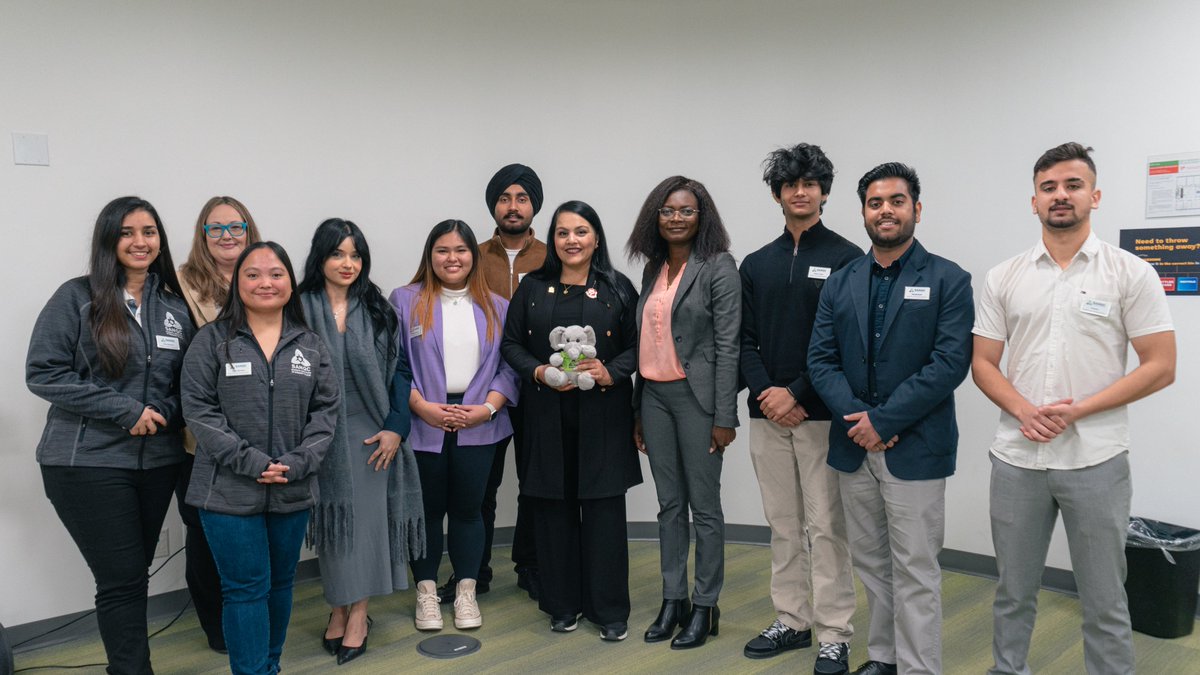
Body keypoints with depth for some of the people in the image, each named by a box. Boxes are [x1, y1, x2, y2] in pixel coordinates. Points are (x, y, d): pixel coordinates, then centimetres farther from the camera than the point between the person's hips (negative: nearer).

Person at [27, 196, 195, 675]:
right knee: (123, 581, -2)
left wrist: (165, 414, -5)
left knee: (134, 576, 14)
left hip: (157, 461, 4)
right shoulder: (77, 298, -6)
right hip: (88, 462, -4)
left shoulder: (175, 306, 6)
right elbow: (42, 372, -10)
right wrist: (125, 409, -16)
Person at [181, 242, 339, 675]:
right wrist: (250, 461, -16)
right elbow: (198, 410, -8)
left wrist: (298, 463, -11)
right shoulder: (212, 341, -2)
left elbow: (326, 409, 3)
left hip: (293, 491, 4)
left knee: (280, 583, 15)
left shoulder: (311, 346, 7)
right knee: (247, 588, -1)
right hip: (229, 490, -3)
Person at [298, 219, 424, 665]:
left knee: (366, 518, 2)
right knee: (333, 518, 7)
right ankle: (338, 610, 22)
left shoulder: (377, 310, 5)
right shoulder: (300, 308, -2)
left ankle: (357, 615, 13)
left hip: (370, 434, 1)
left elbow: (400, 370, 3)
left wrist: (396, 427, -7)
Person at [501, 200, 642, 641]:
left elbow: (638, 345, 3)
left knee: (604, 507, 0)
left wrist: (610, 372, -14)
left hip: (603, 415, -1)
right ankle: (563, 604, 21)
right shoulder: (532, 288, 8)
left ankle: (609, 608, 14)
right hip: (547, 415, 2)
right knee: (554, 507, 5)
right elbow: (511, 343, 7)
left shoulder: (618, 289, 4)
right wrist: (539, 372, -10)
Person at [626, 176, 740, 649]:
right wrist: (638, 412, 12)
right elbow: (645, 341, 13)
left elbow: (727, 345, -11)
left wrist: (724, 417, -15)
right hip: (653, 396, 6)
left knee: (704, 506, 4)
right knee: (669, 506, 13)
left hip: (696, 397, -6)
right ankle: (672, 601, 24)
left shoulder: (718, 268, -6)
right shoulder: (653, 270, 12)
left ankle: (705, 607, 16)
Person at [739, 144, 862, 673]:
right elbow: (745, 340, 8)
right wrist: (765, 392, -8)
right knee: (783, 524, 13)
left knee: (825, 526, 0)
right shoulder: (756, 265, 11)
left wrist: (797, 394, -14)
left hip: (821, 413, -4)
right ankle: (792, 621, 26)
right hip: (768, 413, 5)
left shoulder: (847, 259, -2)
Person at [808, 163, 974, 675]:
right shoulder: (840, 283, 8)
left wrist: (883, 420, -16)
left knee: (915, 571, 1)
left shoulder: (948, 281, -3)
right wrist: (856, 418, -12)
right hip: (854, 447, 5)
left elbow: (950, 363, -12)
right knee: (870, 562, 15)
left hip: (915, 449, -4)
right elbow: (821, 360, 3)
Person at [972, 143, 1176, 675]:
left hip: (1095, 460, -2)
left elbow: (1160, 366, -6)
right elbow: (982, 363, 5)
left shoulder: (1130, 273, -3)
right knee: (1013, 592, 15)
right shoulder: (1003, 278, 5)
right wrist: (1023, 410, -13)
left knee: (1104, 602, 9)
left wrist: (1077, 410, -15)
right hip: (1016, 458, 3)